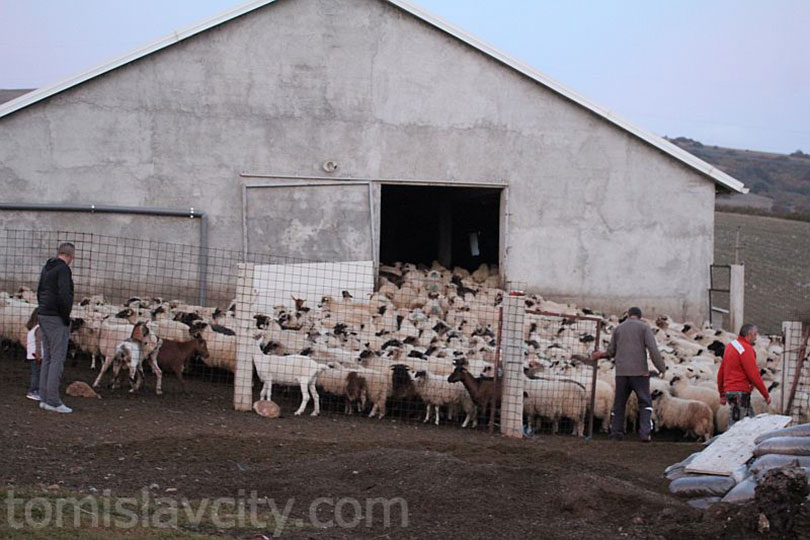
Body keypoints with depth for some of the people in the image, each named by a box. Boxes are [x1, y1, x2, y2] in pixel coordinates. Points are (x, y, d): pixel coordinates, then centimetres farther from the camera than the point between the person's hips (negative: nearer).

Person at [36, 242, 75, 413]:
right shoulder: (63, 269, -14)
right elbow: (64, 295, -23)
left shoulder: (47, 268, 14)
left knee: (47, 358, 12)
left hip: (44, 316, 9)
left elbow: (40, 292, 22)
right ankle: (53, 401, -10)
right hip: (57, 319, -9)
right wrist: (66, 317, -14)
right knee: (57, 359, -8)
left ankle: (44, 398, 13)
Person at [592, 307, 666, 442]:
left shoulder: (618, 328, 13)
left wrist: (601, 355, 35)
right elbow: (653, 349, -8)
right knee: (645, 402, 1)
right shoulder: (644, 327, 3)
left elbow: (611, 352, 15)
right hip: (639, 372, -3)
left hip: (621, 372, 3)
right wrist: (661, 368, -6)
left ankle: (616, 433, 8)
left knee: (619, 403, 12)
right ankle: (645, 432, -13)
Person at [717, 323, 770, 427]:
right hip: (740, 392, -10)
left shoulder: (730, 346, 16)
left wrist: (722, 394, 25)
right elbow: (754, 375, -16)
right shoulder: (746, 349, -13)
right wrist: (766, 394, -9)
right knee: (735, 423, -8)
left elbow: (721, 372, 20)